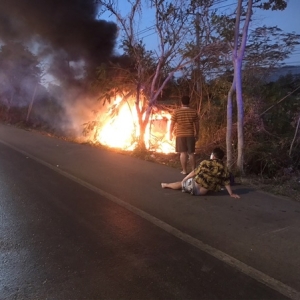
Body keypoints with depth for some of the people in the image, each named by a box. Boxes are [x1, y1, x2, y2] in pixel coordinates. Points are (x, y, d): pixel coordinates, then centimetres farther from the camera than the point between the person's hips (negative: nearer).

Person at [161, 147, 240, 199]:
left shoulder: (206, 162, -6)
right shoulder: (224, 169, 1)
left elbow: (194, 172, -3)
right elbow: (227, 183, -1)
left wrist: (184, 179, 8)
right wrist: (231, 193, 7)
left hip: (194, 185, -3)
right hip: (202, 192, 3)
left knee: (181, 184, 26)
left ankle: (166, 185, 47)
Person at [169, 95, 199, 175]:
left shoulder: (176, 112, -4)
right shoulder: (194, 112, 1)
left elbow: (172, 124, -3)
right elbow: (196, 124, 4)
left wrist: (170, 133, 8)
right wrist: (197, 134, 15)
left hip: (180, 135, -1)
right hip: (190, 135, 2)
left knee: (183, 153, 3)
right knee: (191, 153, 9)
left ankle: (184, 170, 7)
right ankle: (194, 170, 13)